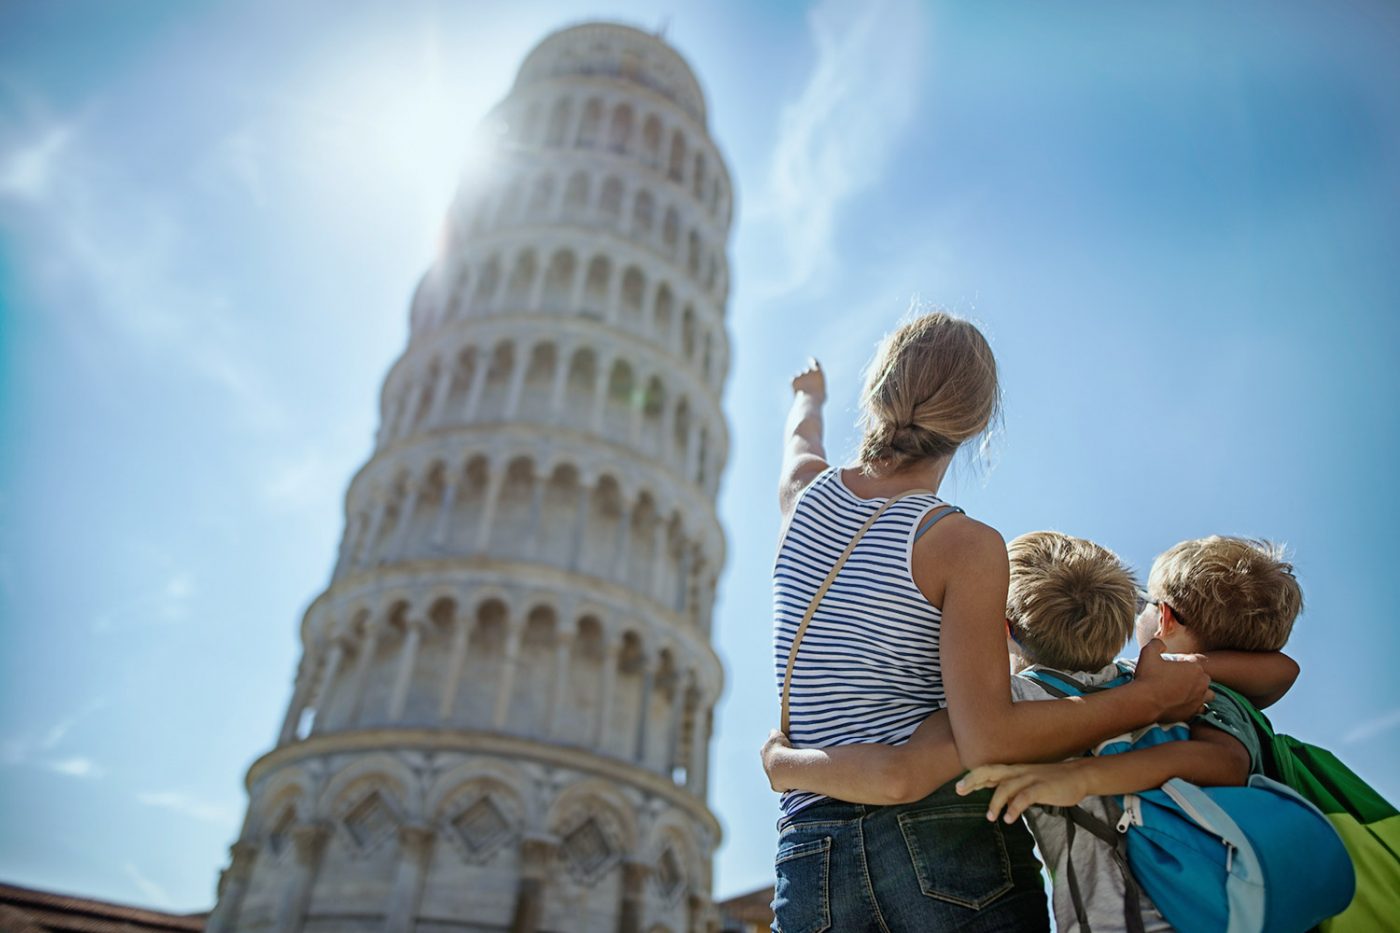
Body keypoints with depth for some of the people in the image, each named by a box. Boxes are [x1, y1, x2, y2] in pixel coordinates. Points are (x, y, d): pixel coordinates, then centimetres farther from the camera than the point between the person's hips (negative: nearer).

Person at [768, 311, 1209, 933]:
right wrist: (1151, 697, -5)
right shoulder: (965, 545, -8)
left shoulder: (806, 497, 6)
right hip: (950, 842, -4)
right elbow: (987, 742, -16)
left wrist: (809, 398, 57)